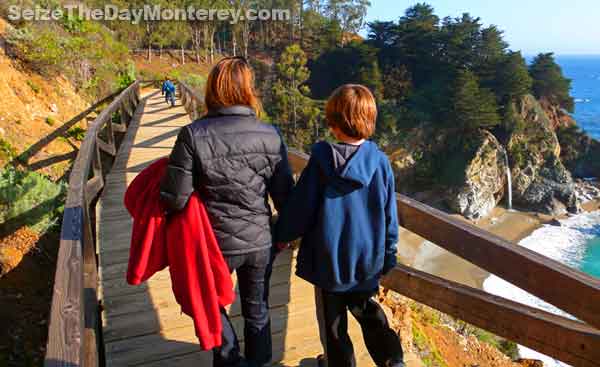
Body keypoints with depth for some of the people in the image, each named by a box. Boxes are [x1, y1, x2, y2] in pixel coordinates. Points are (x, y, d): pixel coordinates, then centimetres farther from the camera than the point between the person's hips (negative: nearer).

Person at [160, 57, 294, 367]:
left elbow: (175, 199, -17)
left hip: (218, 243, -2)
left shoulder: (193, 135, -19)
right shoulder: (270, 136, -12)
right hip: (261, 241, 2)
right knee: (257, 308, 24)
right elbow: (284, 196, -8)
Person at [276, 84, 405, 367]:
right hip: (367, 260, 3)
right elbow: (389, 217, -2)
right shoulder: (380, 162, -10)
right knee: (368, 312, 26)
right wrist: (388, 257, 12)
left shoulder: (321, 160, -18)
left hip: (329, 259, -3)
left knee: (333, 323, 17)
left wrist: (283, 235, 8)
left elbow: (300, 206, -11)